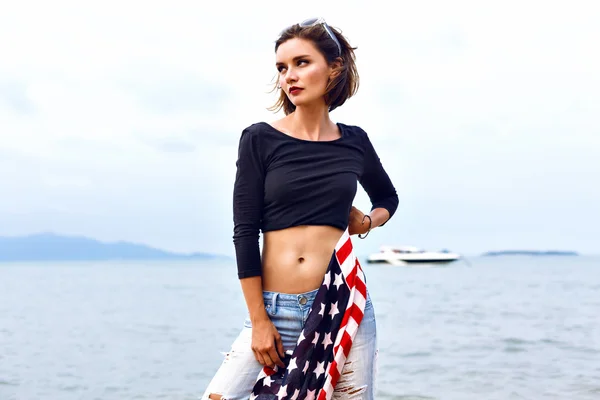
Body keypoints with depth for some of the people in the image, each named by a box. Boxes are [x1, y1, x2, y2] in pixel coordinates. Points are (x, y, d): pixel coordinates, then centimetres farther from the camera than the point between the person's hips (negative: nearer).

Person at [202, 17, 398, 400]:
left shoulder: (354, 142, 7)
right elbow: (245, 232, -4)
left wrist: (368, 221, 4)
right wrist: (259, 321, -9)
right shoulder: (260, 139, -1)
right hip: (276, 309, -1)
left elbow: (388, 197, 27)